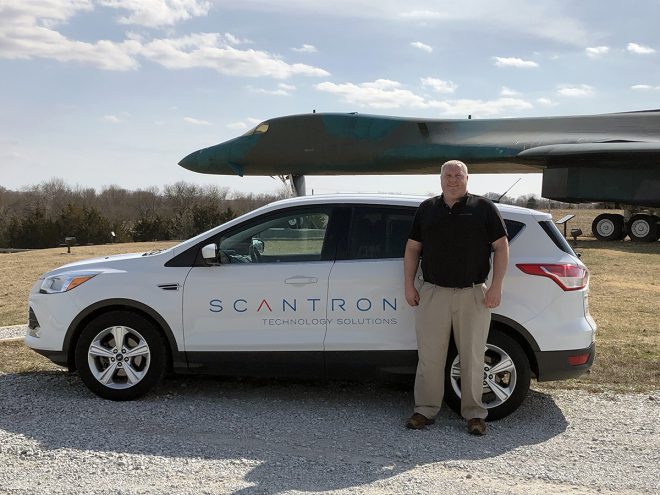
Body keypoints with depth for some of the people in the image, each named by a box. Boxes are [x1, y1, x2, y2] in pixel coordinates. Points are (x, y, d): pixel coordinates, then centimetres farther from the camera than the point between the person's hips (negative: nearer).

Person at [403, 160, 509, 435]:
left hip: (473, 295, -2)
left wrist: (496, 287, -6)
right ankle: (426, 410, 15)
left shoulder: (483, 208, 4)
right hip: (433, 293, 2)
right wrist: (409, 285, 6)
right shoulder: (427, 209, 11)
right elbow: (412, 248, 14)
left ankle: (474, 413, 16)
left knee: (472, 358, 5)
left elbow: (501, 247, 2)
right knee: (429, 356, 4)